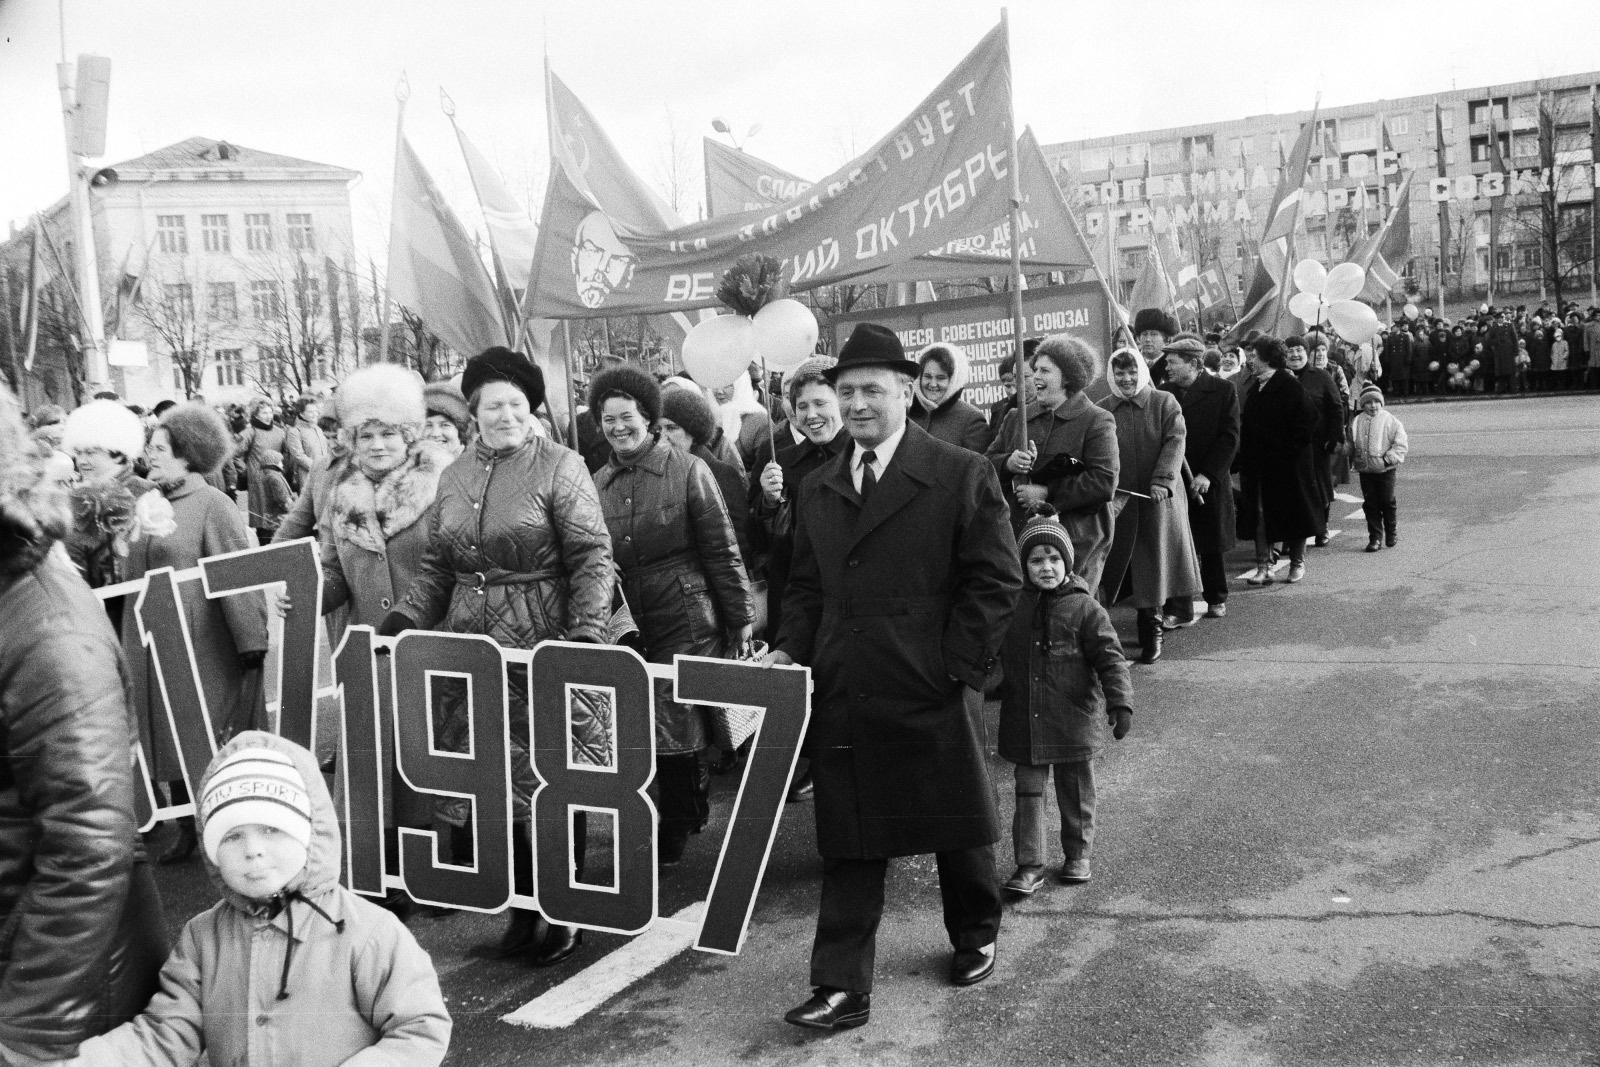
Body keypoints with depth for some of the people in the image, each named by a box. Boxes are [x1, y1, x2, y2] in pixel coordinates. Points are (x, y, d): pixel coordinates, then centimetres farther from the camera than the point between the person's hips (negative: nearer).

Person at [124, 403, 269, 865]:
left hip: (206, 651, -7)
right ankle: (186, 832, 26)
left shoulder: (212, 505, -9)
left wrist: (252, 644, -20)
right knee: (170, 742, 13)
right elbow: (130, 576, 21)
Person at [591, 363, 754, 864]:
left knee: (673, 731, -3)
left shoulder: (688, 471, -4)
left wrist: (740, 620, -6)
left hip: (685, 624, -4)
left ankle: (675, 835, 15)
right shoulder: (598, 484, 8)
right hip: (624, 627, 4)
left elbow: (722, 552, -4)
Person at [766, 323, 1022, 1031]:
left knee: (958, 827, 15)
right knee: (848, 844, 5)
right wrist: (792, 649, 1)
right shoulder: (817, 489, 11)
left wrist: (959, 664, -11)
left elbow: (996, 579, -6)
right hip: (843, 699, 3)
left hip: (932, 695, -3)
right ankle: (841, 988, 12)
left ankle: (975, 938, 40)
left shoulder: (962, 476, -4)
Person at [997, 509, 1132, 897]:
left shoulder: (1084, 609, -7)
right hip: (1023, 724, 2)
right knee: (1028, 794, 3)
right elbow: (991, 657, 15)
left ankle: (1077, 855, 31)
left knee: (1076, 794, 13)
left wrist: (1120, 703, -18)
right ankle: (1029, 866, 10)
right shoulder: (1011, 608, 2)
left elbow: (1110, 659, -9)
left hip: (1073, 722, -2)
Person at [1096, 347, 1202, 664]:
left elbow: (1175, 442, -6)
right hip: (1118, 500, 1)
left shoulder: (1165, 403, 3)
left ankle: (1151, 632, 16)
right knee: (1113, 560, -1)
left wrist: (1163, 480, -20)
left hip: (1159, 497, -1)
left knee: (1155, 563, 3)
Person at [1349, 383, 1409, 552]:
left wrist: (1388, 458, -15)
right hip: (1365, 469, 3)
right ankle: (1375, 538, 11)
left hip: (1385, 469, -3)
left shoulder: (1390, 420, -6)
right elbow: (1351, 444, 11)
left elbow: (1400, 443, -7)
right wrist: (1352, 459, -1)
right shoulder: (1357, 422, 3)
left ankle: (1392, 532, 25)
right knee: (1370, 503, 5)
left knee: (1387, 501, 5)